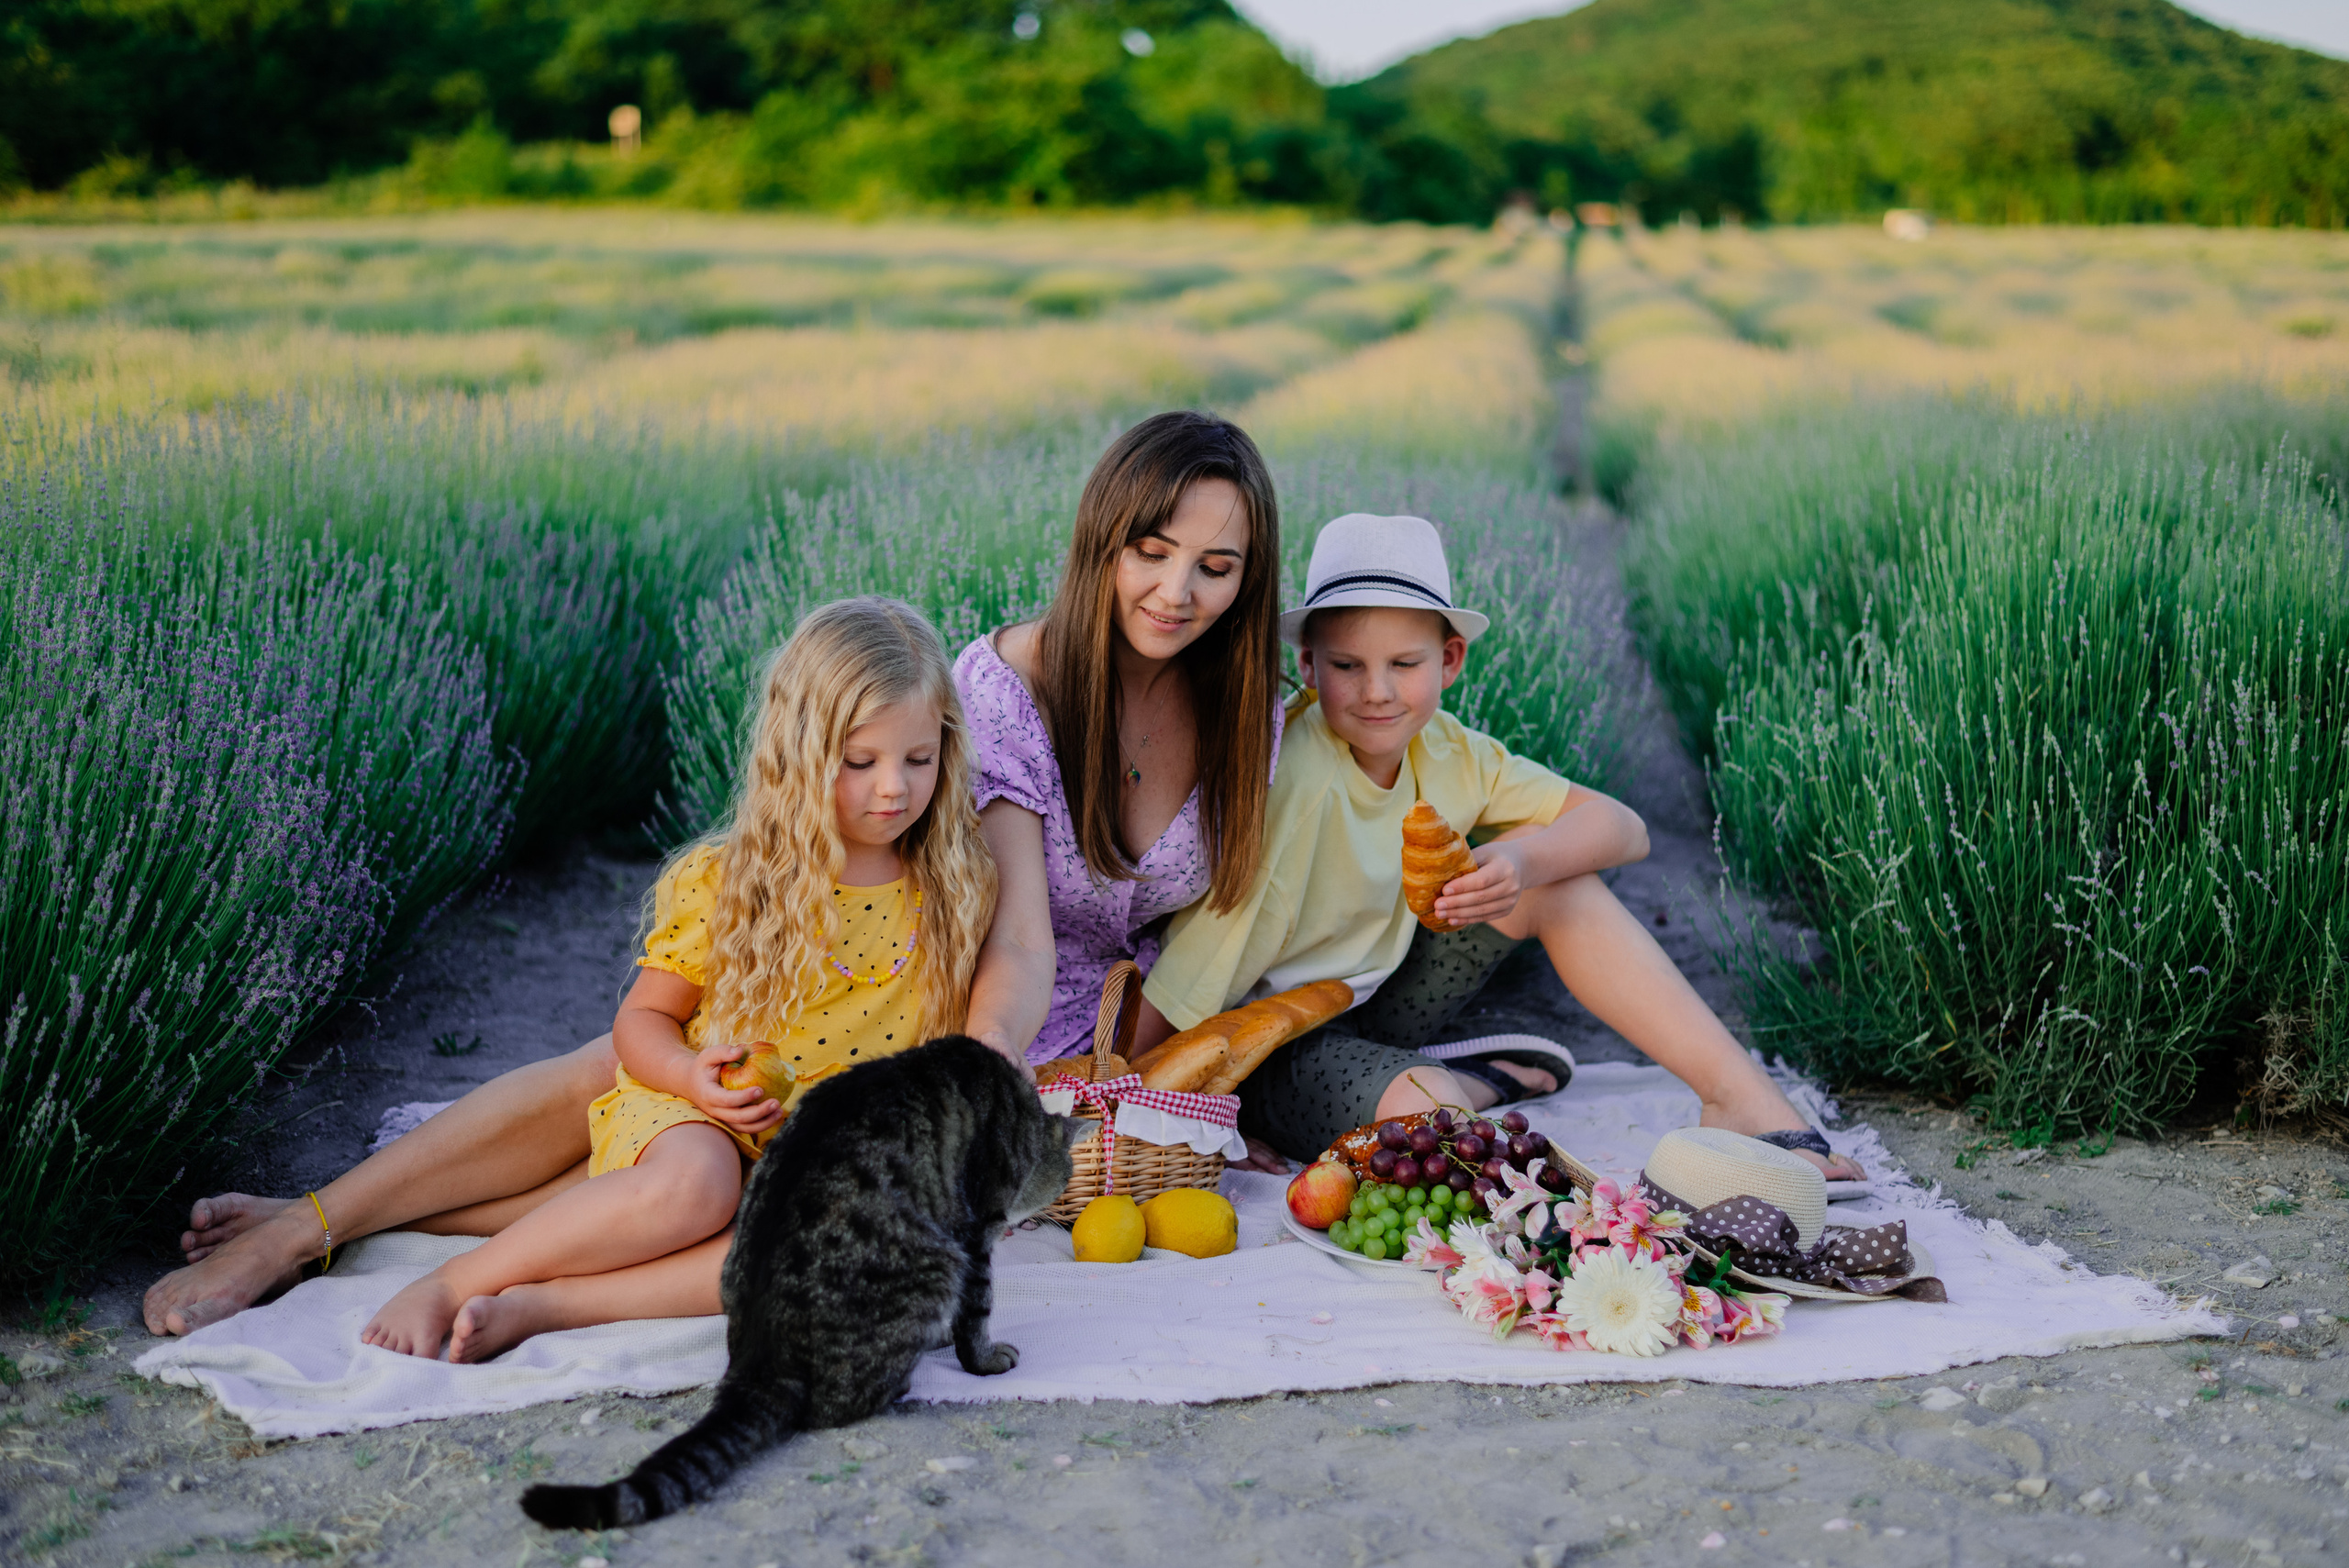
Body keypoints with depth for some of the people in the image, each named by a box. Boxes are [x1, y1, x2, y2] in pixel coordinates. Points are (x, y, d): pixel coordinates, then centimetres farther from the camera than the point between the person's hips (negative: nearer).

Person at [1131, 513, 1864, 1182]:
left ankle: (1741, 1098, -4)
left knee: (1557, 872, -6)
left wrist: (1522, 864, -25)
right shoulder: (1291, 780, -26)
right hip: (1266, 1043, -7)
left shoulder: (1443, 753, -5)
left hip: (1370, 1002, 7)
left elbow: (1622, 828, -6)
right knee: (1420, 1112, -40)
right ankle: (1486, 1081, -3)